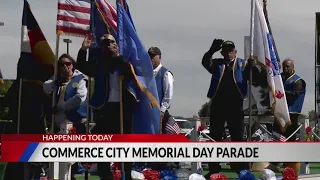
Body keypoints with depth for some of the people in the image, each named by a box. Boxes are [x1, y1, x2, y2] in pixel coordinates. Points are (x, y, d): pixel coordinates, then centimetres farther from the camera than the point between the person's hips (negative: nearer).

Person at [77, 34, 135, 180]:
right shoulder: (98, 64, 12)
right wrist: (83, 50, -12)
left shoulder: (124, 62, 5)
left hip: (123, 107, -2)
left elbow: (131, 74, -12)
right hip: (104, 107, 2)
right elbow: (81, 66, 2)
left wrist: (118, 57, -18)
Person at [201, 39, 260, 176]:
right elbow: (205, 62, -12)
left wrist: (253, 68, -26)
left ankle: (242, 169, 5)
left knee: (238, 138, 3)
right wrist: (212, 50, -31)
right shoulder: (217, 64, 8)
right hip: (217, 105, 2)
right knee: (215, 137, 5)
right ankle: (213, 170, 10)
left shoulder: (243, 64, 6)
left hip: (235, 106, -1)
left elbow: (255, 78, -5)